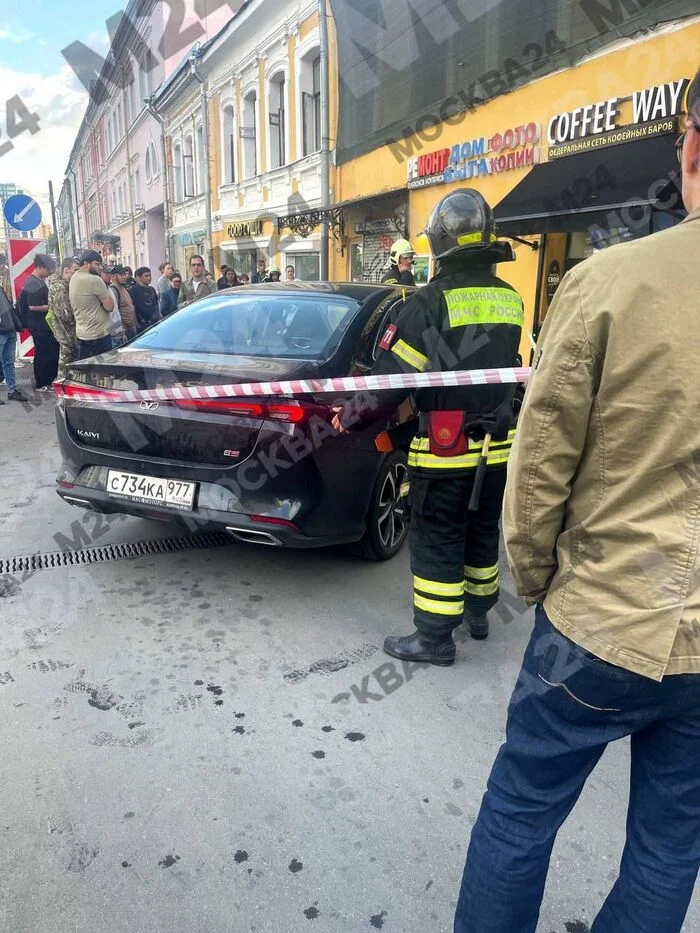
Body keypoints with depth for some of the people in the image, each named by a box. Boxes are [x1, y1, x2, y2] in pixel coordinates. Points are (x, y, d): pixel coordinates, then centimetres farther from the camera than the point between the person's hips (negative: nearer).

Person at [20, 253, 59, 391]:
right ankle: (41, 384, 8)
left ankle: (48, 379, 28)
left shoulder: (40, 281, 11)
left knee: (52, 350, 16)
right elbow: (33, 306, -23)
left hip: (44, 323, 10)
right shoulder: (32, 284, -19)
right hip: (38, 325, -10)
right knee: (43, 353, -2)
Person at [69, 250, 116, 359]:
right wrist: (106, 291, 0)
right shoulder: (94, 280, -15)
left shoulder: (74, 278, 12)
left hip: (81, 334, 9)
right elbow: (110, 306, -16)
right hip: (99, 335, -9)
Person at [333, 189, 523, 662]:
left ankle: (435, 637, 13)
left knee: (438, 541, 4)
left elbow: (394, 373, -14)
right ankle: (479, 613, 37)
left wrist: (352, 414, -1)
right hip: (497, 444, 7)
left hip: (445, 448, -7)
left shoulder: (434, 299, -14)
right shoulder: (510, 297, 6)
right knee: (483, 532, 20)